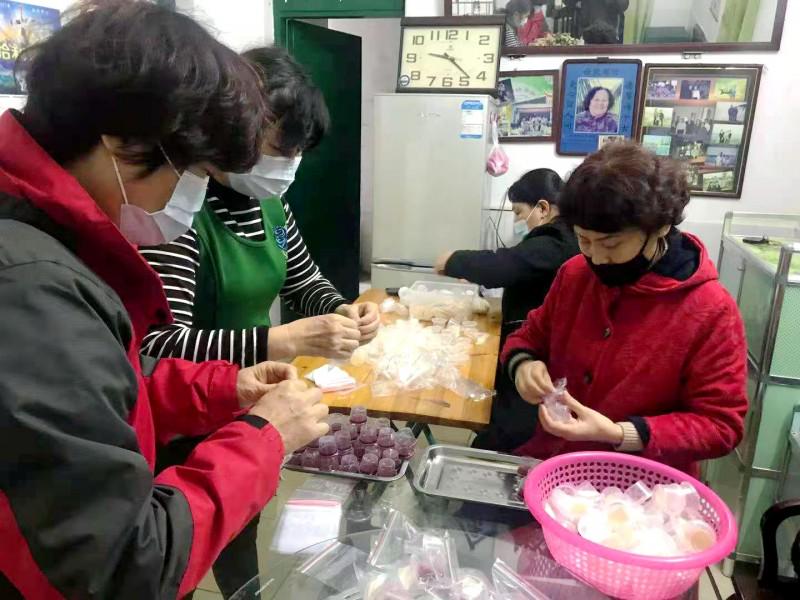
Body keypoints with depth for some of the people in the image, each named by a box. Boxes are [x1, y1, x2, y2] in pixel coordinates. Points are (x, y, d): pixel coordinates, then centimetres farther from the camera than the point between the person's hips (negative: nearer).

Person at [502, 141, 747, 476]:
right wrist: (524, 364, -11)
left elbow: (720, 425, -12)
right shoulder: (574, 275, -1)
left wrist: (618, 435, -24)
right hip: (549, 464, 1)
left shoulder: (711, 312, -15)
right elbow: (532, 336, 12)